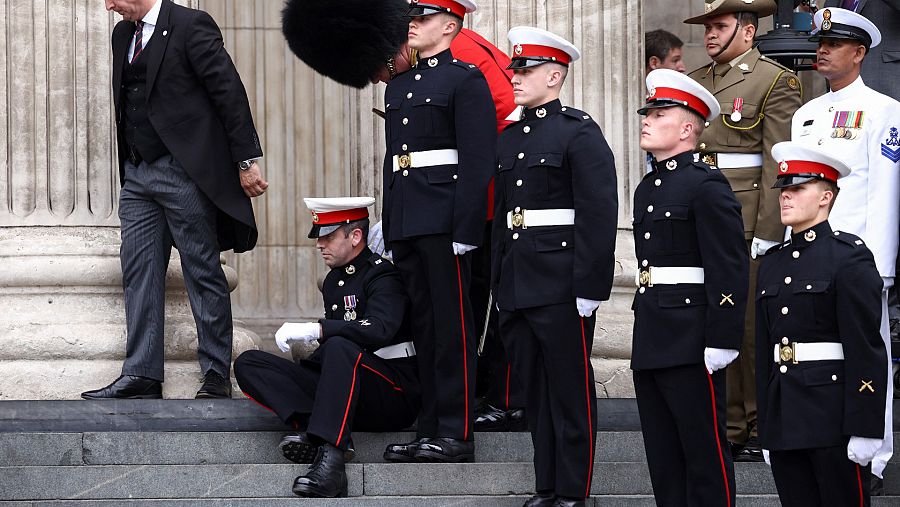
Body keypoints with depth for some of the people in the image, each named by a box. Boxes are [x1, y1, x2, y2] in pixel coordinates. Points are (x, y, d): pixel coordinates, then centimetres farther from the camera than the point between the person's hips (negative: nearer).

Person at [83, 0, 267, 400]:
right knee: (139, 274, 4)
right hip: (137, 174, 8)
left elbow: (229, 92, -11)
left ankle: (217, 375, 4)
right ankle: (142, 375, 5)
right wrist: (128, 165, 18)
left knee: (203, 273, -1)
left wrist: (246, 160, -12)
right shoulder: (123, 34, 14)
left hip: (183, 172, -7)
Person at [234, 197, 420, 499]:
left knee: (340, 347, -40)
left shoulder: (382, 275, -7)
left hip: (394, 393, -8)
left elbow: (380, 329, -27)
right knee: (248, 363, -4)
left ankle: (330, 458, -50)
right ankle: (314, 430, -27)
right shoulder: (333, 281, 18)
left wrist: (314, 330, -36)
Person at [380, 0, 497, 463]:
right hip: (406, 224, 8)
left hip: (444, 219, -8)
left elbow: (478, 160, -11)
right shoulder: (398, 86, 19)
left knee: (452, 325, -5)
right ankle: (430, 429, 12)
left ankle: (456, 433, -4)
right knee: (423, 324, 9)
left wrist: (465, 228, -18)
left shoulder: (466, 79, -4)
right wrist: (388, 227, 17)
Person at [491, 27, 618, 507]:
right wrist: (499, 282, 16)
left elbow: (599, 214, -14)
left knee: (569, 390, -1)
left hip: (562, 286, -7)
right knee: (534, 390, 11)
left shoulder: (580, 133, -8)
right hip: (517, 284, 7)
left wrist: (590, 287, -18)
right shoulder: (509, 137, 15)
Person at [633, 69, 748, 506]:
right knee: (663, 455, 11)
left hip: (692, 344, -9)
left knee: (704, 451, -3)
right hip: (650, 345, 9)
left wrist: (721, 340, -20)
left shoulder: (707, 185, -11)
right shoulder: (647, 189, 17)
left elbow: (730, 269, -16)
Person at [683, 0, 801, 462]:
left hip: (747, 222, -6)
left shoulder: (775, 81, -5)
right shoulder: (695, 82, 15)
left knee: (753, 326, -1)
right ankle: (727, 428, 13)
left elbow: (779, 164, -10)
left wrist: (766, 235, -15)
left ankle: (761, 431, 7)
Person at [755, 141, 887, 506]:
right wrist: (767, 433, 16)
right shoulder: (774, 262, 15)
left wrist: (864, 429, -16)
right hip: (784, 419, 7)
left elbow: (866, 350, -11)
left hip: (833, 419, -7)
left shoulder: (850, 256, -6)